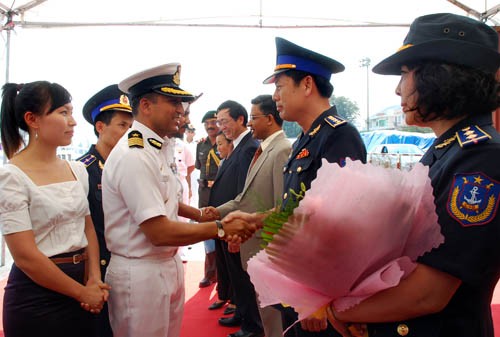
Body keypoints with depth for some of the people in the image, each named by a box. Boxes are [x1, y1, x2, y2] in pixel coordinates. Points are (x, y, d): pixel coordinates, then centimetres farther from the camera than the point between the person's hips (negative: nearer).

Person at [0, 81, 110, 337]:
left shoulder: (78, 170, 5)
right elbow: (25, 256, -17)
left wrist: (94, 280, -6)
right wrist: (82, 292, -11)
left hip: (81, 284, 6)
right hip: (36, 296, -6)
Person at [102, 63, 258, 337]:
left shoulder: (160, 148, 7)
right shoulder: (134, 155, -23)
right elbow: (159, 232, -25)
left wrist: (199, 214, 2)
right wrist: (221, 228, -20)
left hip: (169, 266, 9)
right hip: (140, 274, -8)